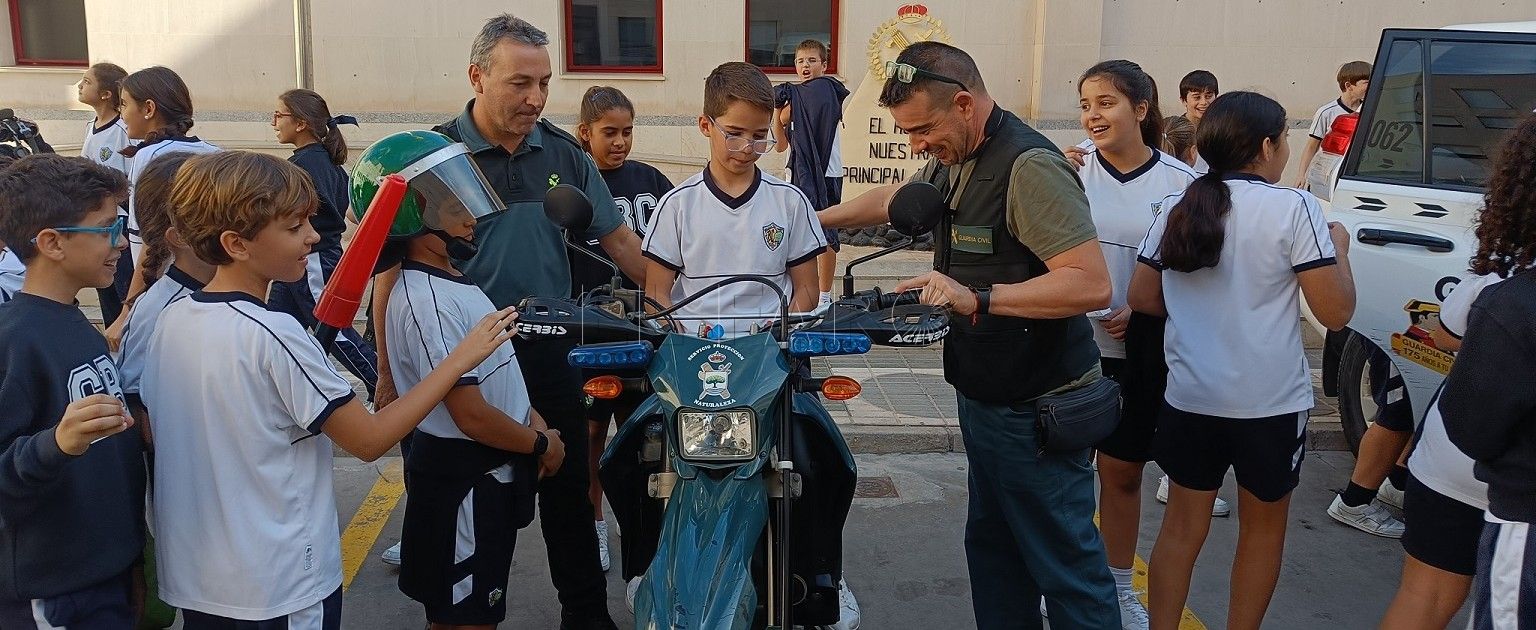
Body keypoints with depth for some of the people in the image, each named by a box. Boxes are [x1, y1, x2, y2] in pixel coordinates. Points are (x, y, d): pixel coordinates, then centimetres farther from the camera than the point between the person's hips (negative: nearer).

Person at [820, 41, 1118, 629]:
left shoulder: (1029, 166, -22)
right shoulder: (952, 162, 8)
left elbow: (1092, 285, -29)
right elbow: (891, 199, 30)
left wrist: (977, 298, -33)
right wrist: (814, 219, 34)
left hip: (1036, 410, -10)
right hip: (982, 398, 10)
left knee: (1066, 565, 1)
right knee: (991, 547, 20)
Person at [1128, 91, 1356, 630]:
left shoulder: (1178, 208, 1)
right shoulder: (1292, 208, -12)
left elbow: (1141, 297, 6)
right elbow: (1335, 313, -11)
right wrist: (1339, 248, 5)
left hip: (1190, 398, 4)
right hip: (1269, 403, -3)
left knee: (1182, 525, 15)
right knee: (1263, 529, 18)